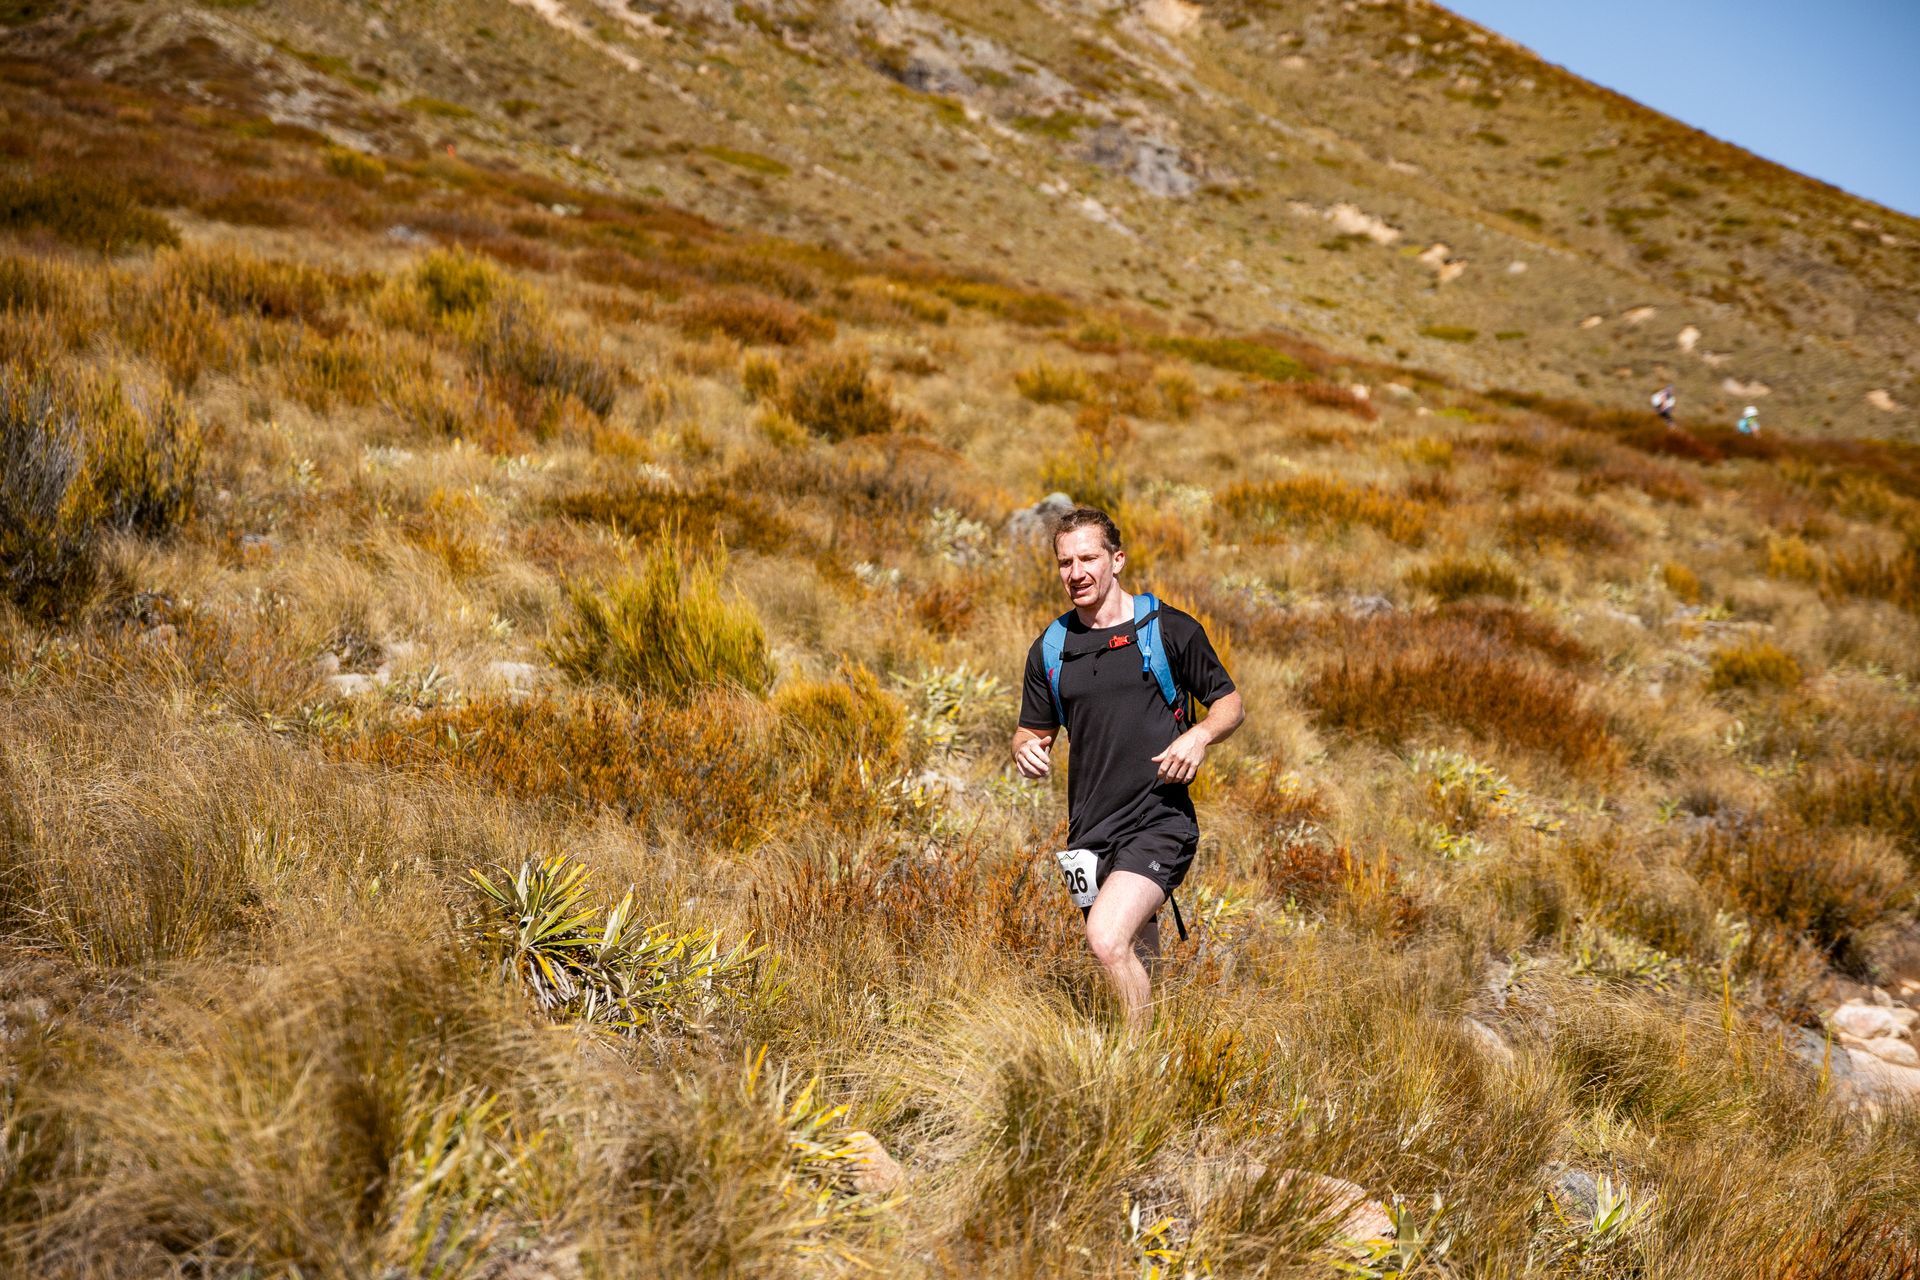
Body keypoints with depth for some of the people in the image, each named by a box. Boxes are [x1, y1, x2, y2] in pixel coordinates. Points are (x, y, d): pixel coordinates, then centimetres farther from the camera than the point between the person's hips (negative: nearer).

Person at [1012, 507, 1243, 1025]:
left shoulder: (1170, 629, -1)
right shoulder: (1049, 649, 10)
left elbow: (1230, 703, 6)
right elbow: (1033, 730, 20)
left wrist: (1200, 735, -15)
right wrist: (1026, 750, -4)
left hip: (1160, 822, -5)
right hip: (1091, 831, 5)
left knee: (1108, 938, -23)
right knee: (1139, 961, 14)